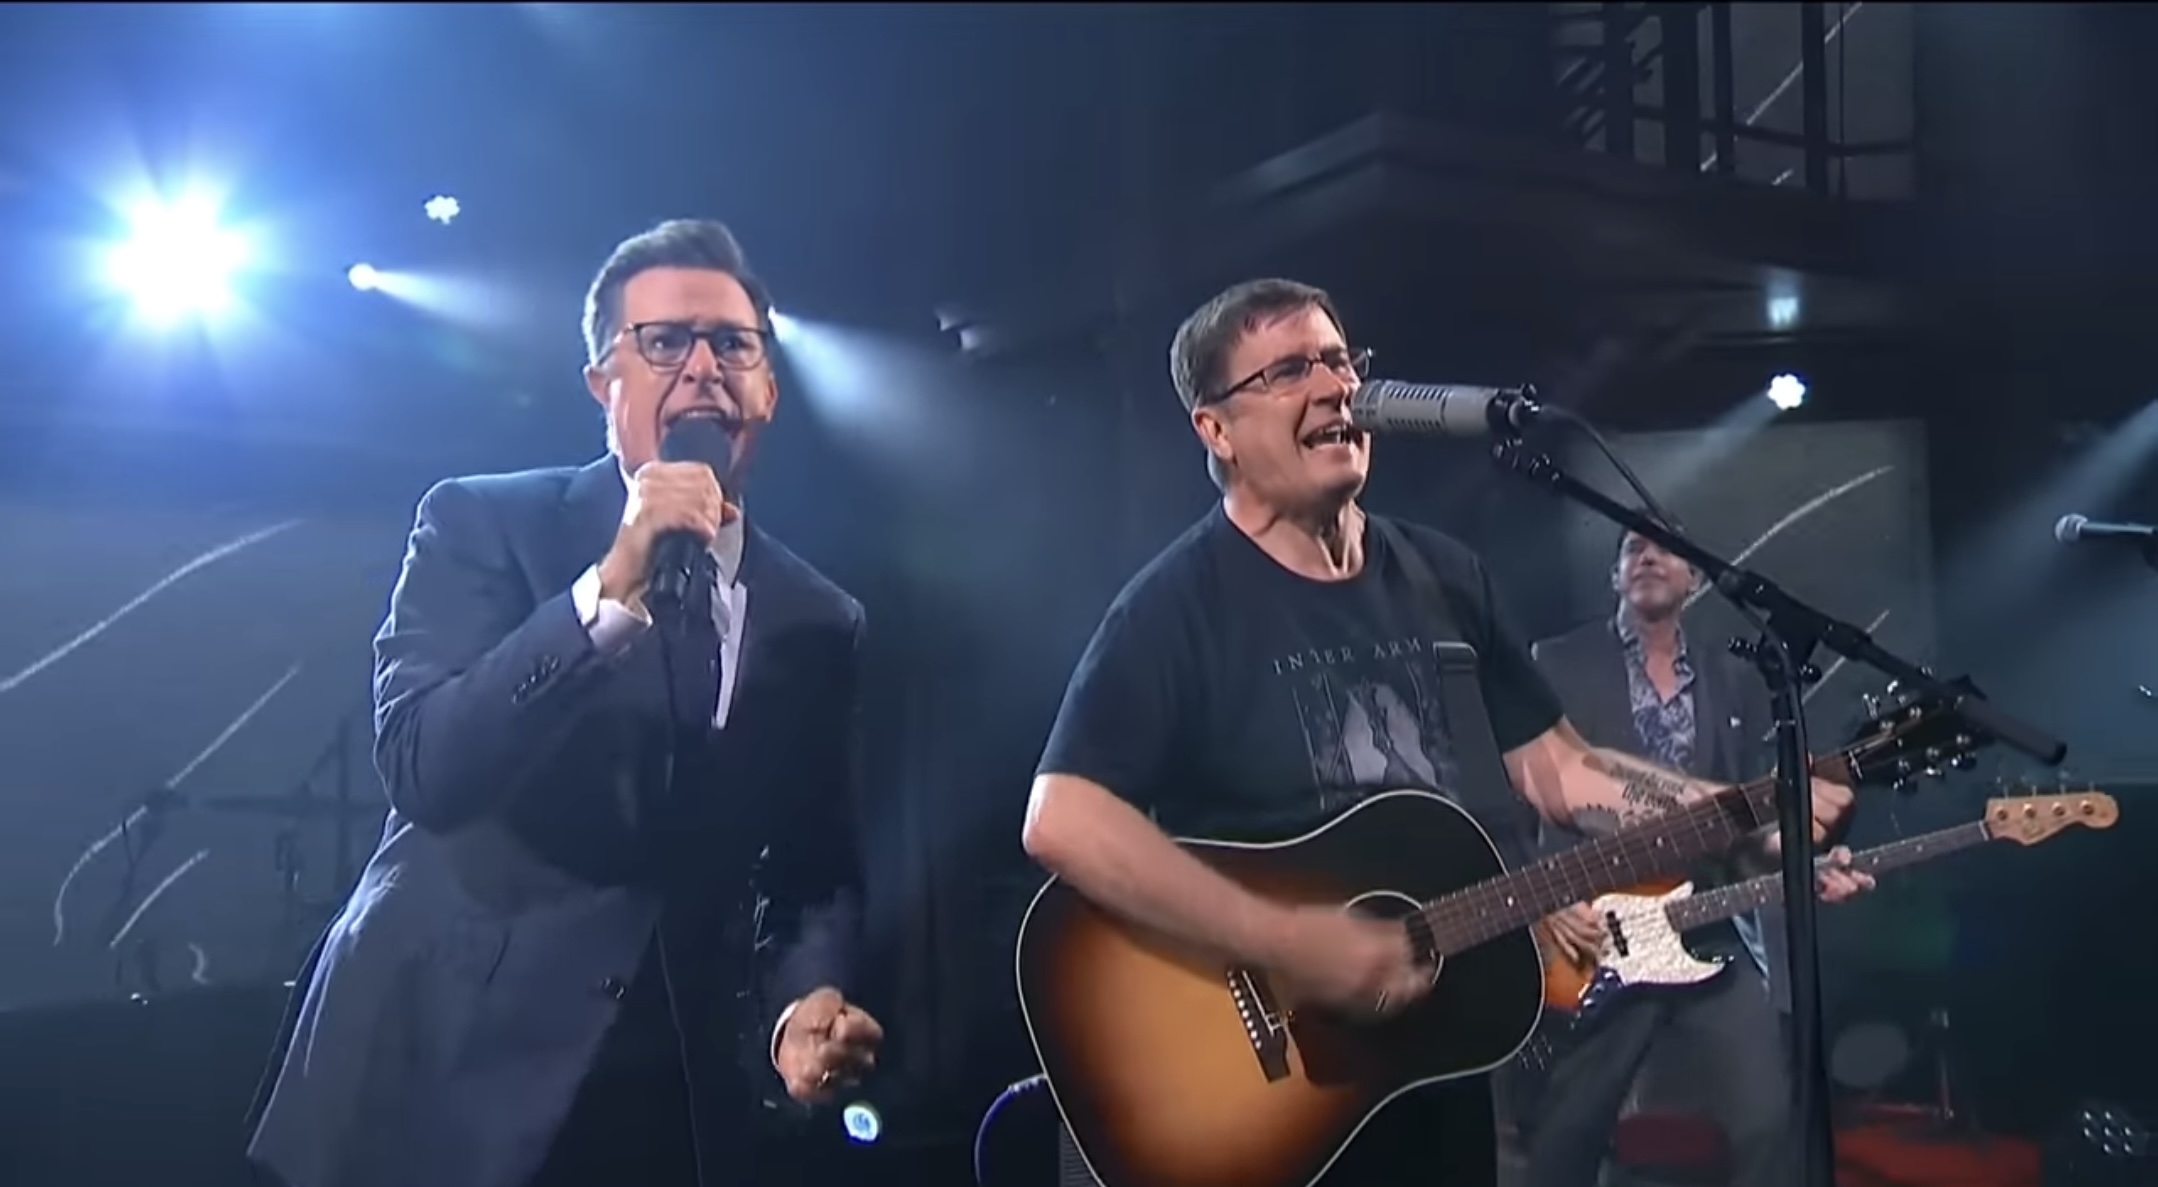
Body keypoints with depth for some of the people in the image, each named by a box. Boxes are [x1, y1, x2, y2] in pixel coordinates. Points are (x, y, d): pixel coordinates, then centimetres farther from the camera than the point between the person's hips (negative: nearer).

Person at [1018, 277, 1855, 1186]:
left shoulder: (1443, 576, 6)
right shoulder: (1177, 606, -15)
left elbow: (1553, 768, 9)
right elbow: (1061, 820, -26)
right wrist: (1283, 944, -29)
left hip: (1443, 1048, 6)